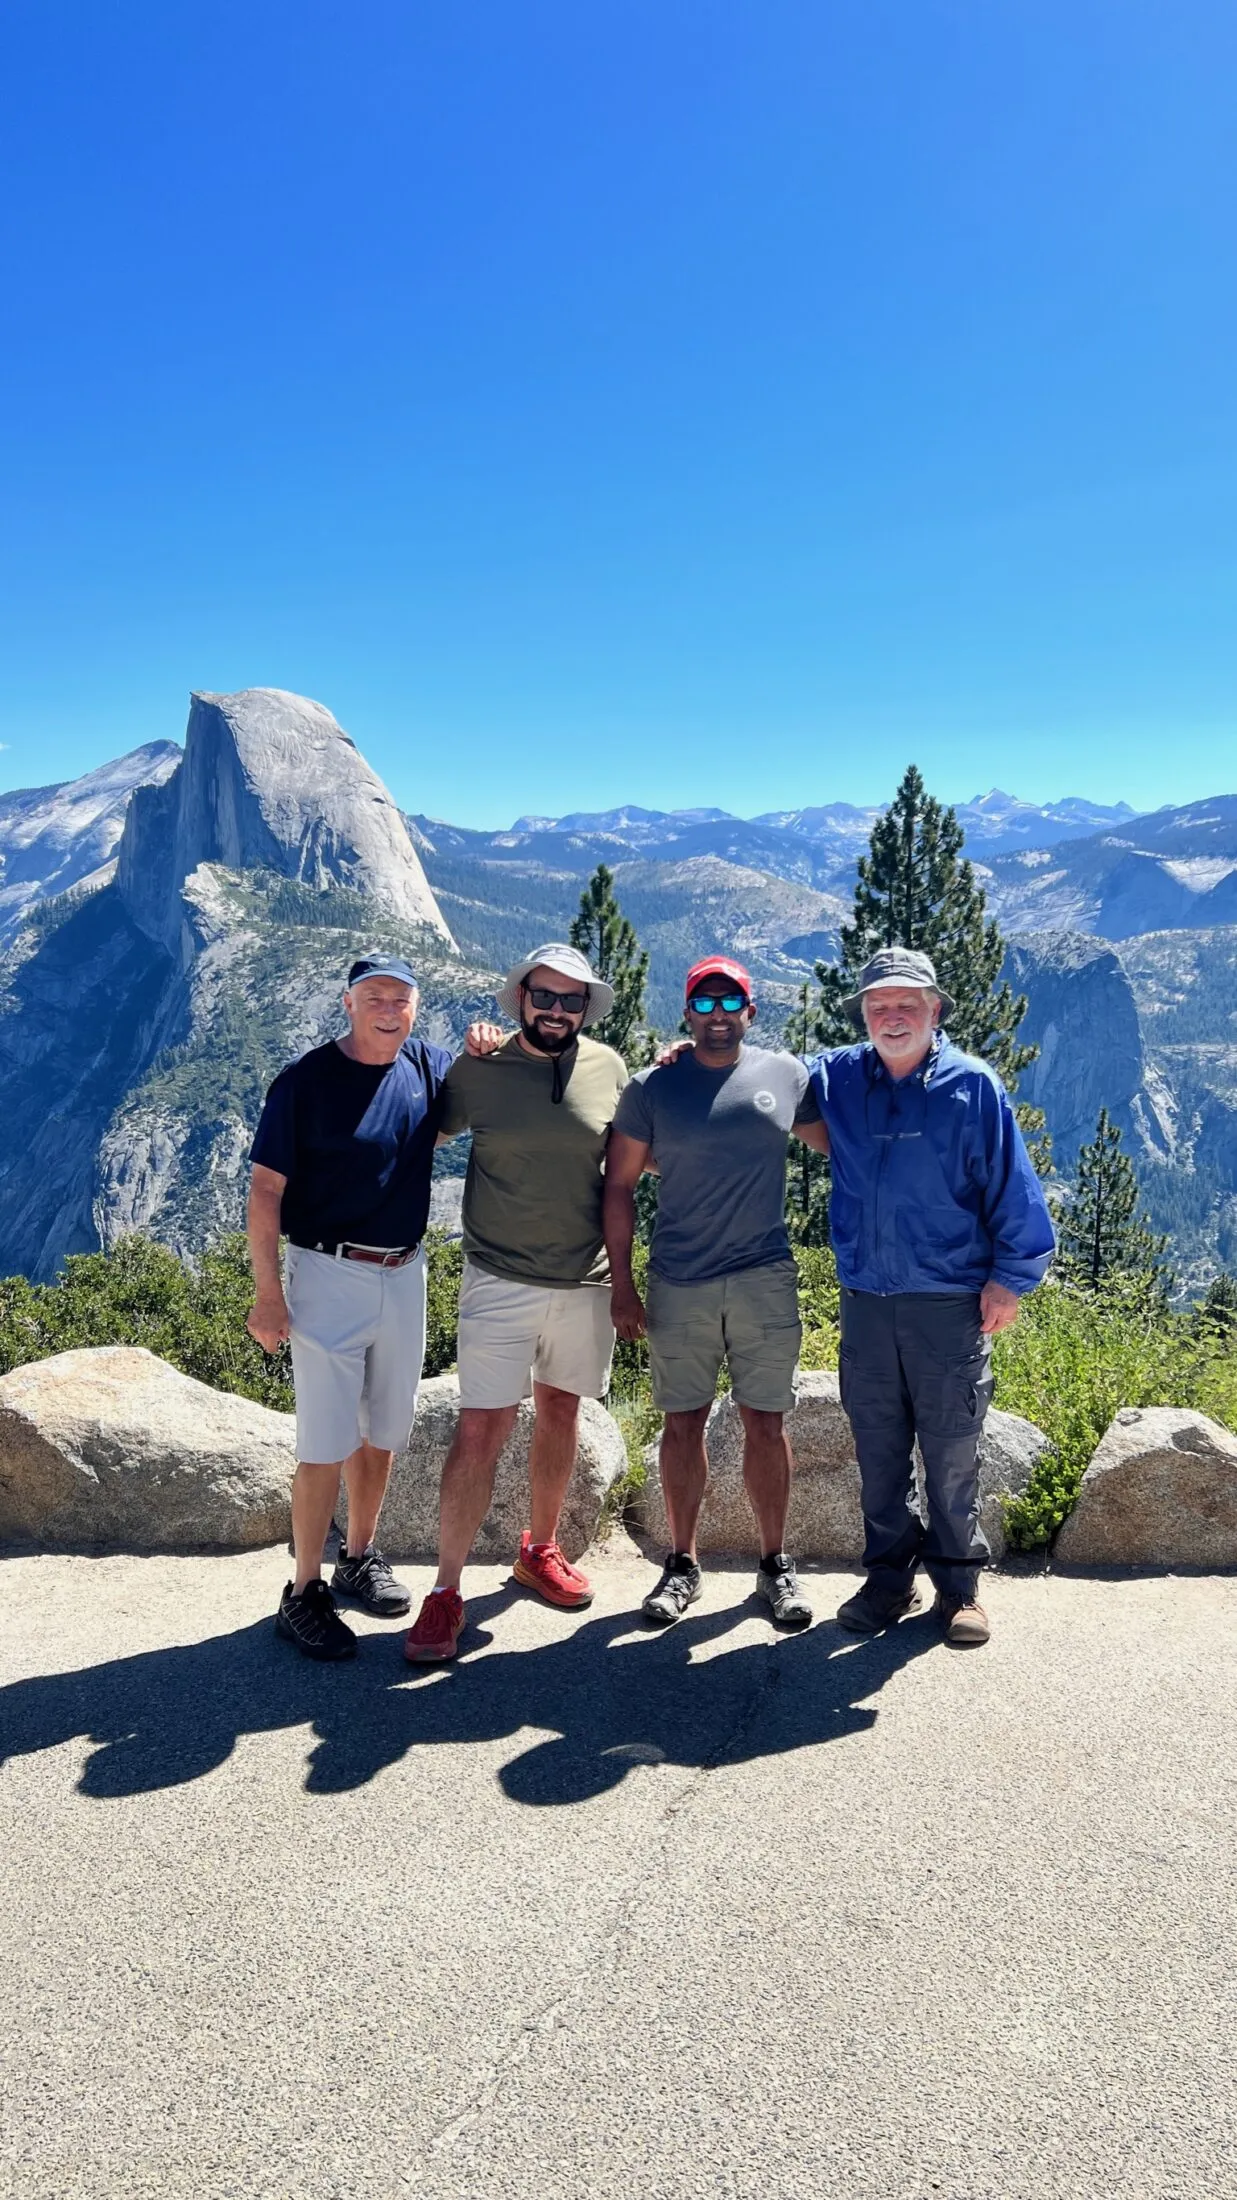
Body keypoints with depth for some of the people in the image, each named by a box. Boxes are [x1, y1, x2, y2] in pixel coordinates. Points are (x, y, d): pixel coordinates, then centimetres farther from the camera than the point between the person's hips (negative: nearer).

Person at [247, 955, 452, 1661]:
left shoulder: (430, 1068, 2)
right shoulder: (304, 1081, -11)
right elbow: (266, 1191, -9)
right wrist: (268, 1293, -14)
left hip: (405, 1276, 5)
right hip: (329, 1278, -5)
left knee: (384, 1432, 16)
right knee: (327, 1444, -3)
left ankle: (360, 1559, 34)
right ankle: (305, 1592, 10)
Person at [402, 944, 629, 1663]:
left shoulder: (608, 1068, 0)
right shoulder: (477, 1071, -5)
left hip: (586, 1280, 3)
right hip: (500, 1280, -3)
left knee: (560, 1411, 17)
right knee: (481, 1430, -6)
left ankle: (540, 1550, 37)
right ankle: (446, 1592, 6)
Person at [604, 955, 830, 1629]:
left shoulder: (786, 1075, 5)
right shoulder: (652, 1087, 1)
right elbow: (619, 1186, 3)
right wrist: (622, 1286, -1)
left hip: (765, 1279, 1)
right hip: (677, 1287, 0)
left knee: (765, 1423, 6)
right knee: (683, 1424, 8)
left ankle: (775, 1565, 21)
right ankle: (681, 1565, 23)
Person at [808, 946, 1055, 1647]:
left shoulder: (973, 1084, -6)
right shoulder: (836, 1077, 4)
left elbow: (1011, 1188, -3)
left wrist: (1010, 1278, -4)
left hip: (950, 1303, -3)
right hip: (865, 1301, 3)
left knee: (953, 1456, 6)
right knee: (879, 1452, 13)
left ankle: (960, 1584, 22)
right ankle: (890, 1576, 27)